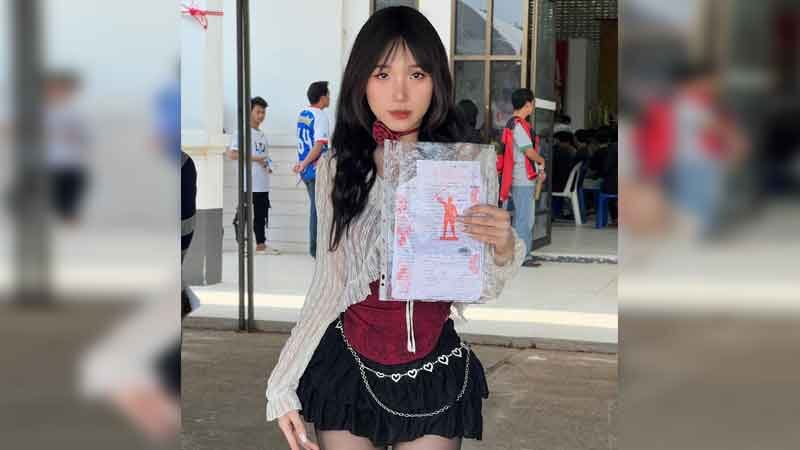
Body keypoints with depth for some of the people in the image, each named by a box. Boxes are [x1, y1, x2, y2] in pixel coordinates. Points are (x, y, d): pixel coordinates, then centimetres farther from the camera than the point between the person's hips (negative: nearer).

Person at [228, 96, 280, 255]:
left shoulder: (262, 135, 17)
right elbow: (231, 154, -14)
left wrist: (268, 166, 5)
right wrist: (254, 158, -19)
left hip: (262, 184, 7)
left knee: (261, 215, 11)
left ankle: (261, 245, 19)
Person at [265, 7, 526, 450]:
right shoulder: (336, 168, -5)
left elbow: (479, 290, -2)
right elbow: (328, 284, -1)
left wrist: (503, 252, -23)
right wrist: (282, 383, -4)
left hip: (435, 376, 0)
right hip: (347, 368, 1)